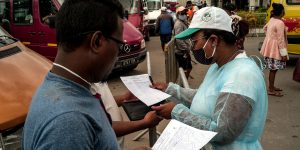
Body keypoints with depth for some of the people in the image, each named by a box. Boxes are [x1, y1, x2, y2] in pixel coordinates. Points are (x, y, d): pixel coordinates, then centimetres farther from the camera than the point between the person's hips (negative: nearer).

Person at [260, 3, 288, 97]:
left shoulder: (272, 20, 7)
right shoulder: (280, 23, -20)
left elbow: (265, 28, 27)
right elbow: (280, 39, -21)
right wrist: (283, 53, -18)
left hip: (270, 47, 9)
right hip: (275, 48, -9)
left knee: (273, 69, 17)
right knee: (273, 69, -3)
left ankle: (272, 86, 27)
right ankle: (271, 90, 2)